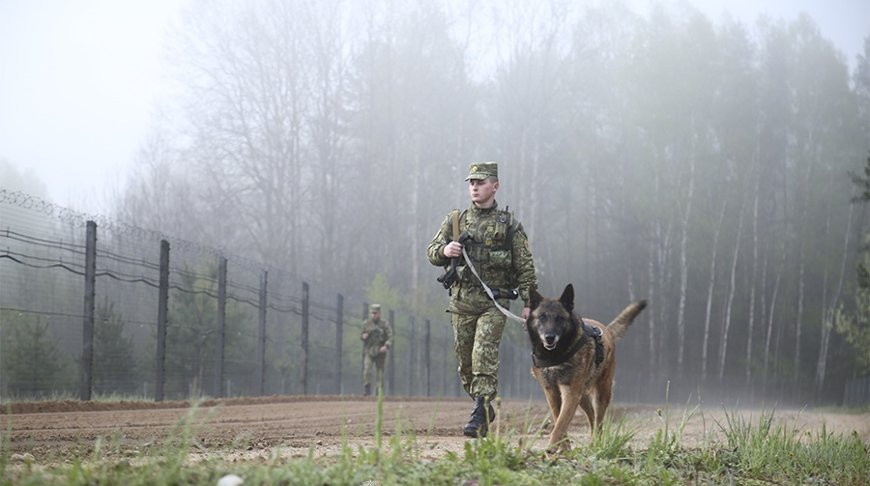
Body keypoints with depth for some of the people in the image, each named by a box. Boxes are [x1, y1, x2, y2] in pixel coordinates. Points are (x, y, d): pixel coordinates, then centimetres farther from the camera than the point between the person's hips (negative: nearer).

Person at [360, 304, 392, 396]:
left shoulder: (385, 324, 0)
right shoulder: (367, 323, 6)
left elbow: (390, 337, -4)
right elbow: (361, 335, 16)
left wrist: (386, 346, -22)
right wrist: (363, 336, -8)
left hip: (380, 351, -1)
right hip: (369, 351, 1)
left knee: (380, 371, 3)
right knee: (367, 369, -17)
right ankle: (367, 390, -15)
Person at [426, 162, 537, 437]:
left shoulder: (509, 225, 3)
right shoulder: (455, 220, 11)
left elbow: (525, 267, 3)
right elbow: (431, 252, 11)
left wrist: (528, 301, -5)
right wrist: (444, 251, -13)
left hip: (494, 303, -4)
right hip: (461, 301, 4)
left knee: (484, 356, -15)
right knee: (465, 361, 7)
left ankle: (479, 419, -17)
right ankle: (484, 408, 25)